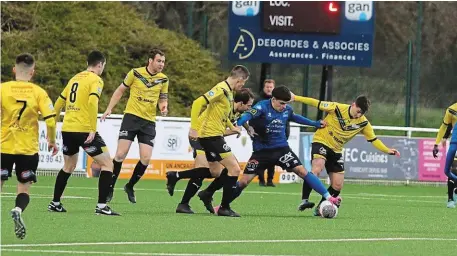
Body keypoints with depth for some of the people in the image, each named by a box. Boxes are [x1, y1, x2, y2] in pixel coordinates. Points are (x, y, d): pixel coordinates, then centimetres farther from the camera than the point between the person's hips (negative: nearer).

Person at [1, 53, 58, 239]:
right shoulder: (38, 92, -2)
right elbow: (50, 119, -8)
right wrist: (52, 141, 8)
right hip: (28, 149, 1)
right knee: (24, 188, 9)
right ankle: (18, 210, -22)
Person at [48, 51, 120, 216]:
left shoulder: (75, 78, 17)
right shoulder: (96, 80, -5)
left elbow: (59, 103, 22)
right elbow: (92, 103, -20)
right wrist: (93, 130, -21)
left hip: (67, 129, 7)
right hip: (84, 130, -7)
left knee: (68, 166, 25)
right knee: (107, 164, 0)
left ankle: (55, 204, 26)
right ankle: (101, 205, -9)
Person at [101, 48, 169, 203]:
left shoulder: (163, 79, 5)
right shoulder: (135, 73, -3)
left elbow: (163, 99, 16)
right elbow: (120, 90, 7)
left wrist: (164, 107, -8)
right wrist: (109, 108, 0)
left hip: (149, 121, 3)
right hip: (131, 116, -3)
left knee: (146, 159, -7)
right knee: (121, 154, -11)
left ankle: (130, 187, 16)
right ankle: (110, 188, 4)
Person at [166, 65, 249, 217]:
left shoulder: (228, 91, 11)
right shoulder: (221, 90, -19)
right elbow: (198, 103, -27)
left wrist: (231, 127, 23)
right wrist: (193, 128, -29)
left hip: (214, 135, 10)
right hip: (211, 135, -10)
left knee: (215, 172, 20)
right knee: (234, 169, -10)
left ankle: (174, 176, 23)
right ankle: (224, 208, -3)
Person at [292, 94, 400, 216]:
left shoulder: (363, 123, -4)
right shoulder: (337, 108, -16)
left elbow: (373, 140, 2)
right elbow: (317, 104, -12)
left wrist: (388, 150, -11)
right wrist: (295, 98, -13)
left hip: (336, 151, 6)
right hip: (321, 142, -6)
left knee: (337, 186, 1)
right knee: (317, 167, -34)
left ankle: (320, 208, 19)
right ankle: (304, 200, -37)